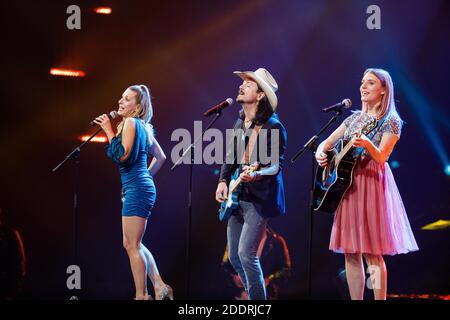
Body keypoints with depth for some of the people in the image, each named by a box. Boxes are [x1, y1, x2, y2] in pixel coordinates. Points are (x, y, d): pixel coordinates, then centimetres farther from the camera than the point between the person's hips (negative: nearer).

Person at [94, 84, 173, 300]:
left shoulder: (130, 123, -10)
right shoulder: (142, 126, 17)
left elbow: (122, 155, -20)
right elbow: (160, 157, 23)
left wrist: (109, 131, -13)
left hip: (137, 189, -10)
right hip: (142, 187, 10)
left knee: (132, 245, -5)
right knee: (133, 244, 15)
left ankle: (142, 295, -1)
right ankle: (159, 287, 13)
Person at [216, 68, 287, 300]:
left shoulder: (273, 126, -12)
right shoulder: (239, 123, 11)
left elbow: (277, 164, -14)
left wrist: (256, 175, -32)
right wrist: (223, 181, 0)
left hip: (259, 199, -8)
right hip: (238, 197, 8)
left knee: (246, 253, -15)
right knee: (234, 256, 11)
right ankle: (253, 294, 25)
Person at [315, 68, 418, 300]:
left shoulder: (391, 122, -4)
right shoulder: (355, 118, 14)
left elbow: (380, 158, -14)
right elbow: (327, 142, 18)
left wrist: (367, 144, -33)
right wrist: (320, 152, -5)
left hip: (372, 183, -6)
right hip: (347, 183, 6)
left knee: (372, 252, -10)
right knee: (350, 252, 5)